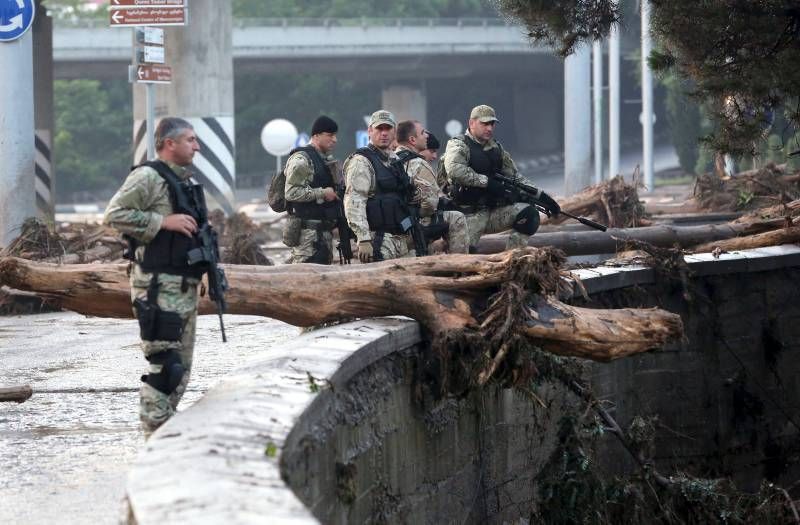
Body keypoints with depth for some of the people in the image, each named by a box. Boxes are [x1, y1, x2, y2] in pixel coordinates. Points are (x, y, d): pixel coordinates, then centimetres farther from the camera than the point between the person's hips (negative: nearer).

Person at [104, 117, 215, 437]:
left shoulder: (185, 182, 19)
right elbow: (114, 215, -18)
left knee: (181, 367, 13)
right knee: (164, 365, -12)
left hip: (185, 286, 10)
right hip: (158, 286, -10)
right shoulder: (148, 177, -10)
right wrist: (164, 221, -20)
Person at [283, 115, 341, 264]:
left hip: (324, 230, 10)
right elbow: (291, 192, -20)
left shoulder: (327, 160, 19)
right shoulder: (301, 159, -11)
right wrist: (323, 193, -18)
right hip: (307, 230, -10)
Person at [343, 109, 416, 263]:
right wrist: (364, 240, -25)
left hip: (403, 237, 9)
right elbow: (354, 203, -18)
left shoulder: (395, 160, 18)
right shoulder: (361, 162, -9)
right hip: (380, 242, -9)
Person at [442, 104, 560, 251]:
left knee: (529, 214, -13)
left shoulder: (497, 149, 14)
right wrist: (486, 182, -25)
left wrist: (541, 196, 7)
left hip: (495, 212, 6)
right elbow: (454, 170, -27)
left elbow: (516, 177, 18)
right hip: (469, 215, -6)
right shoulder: (458, 144, -6)